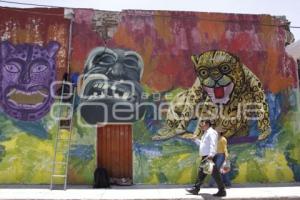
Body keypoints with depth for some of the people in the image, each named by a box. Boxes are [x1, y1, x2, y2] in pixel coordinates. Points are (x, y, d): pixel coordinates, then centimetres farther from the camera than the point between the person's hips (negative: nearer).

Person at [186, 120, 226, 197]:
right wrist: (196, 139, 19)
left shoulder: (211, 132, -10)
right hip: (205, 157, 10)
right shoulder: (205, 133, 21)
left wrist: (211, 155, -31)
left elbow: (213, 144, -22)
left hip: (209, 157, -10)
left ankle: (222, 191, 3)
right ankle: (196, 189, 18)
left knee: (215, 174, -5)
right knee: (201, 173, 12)